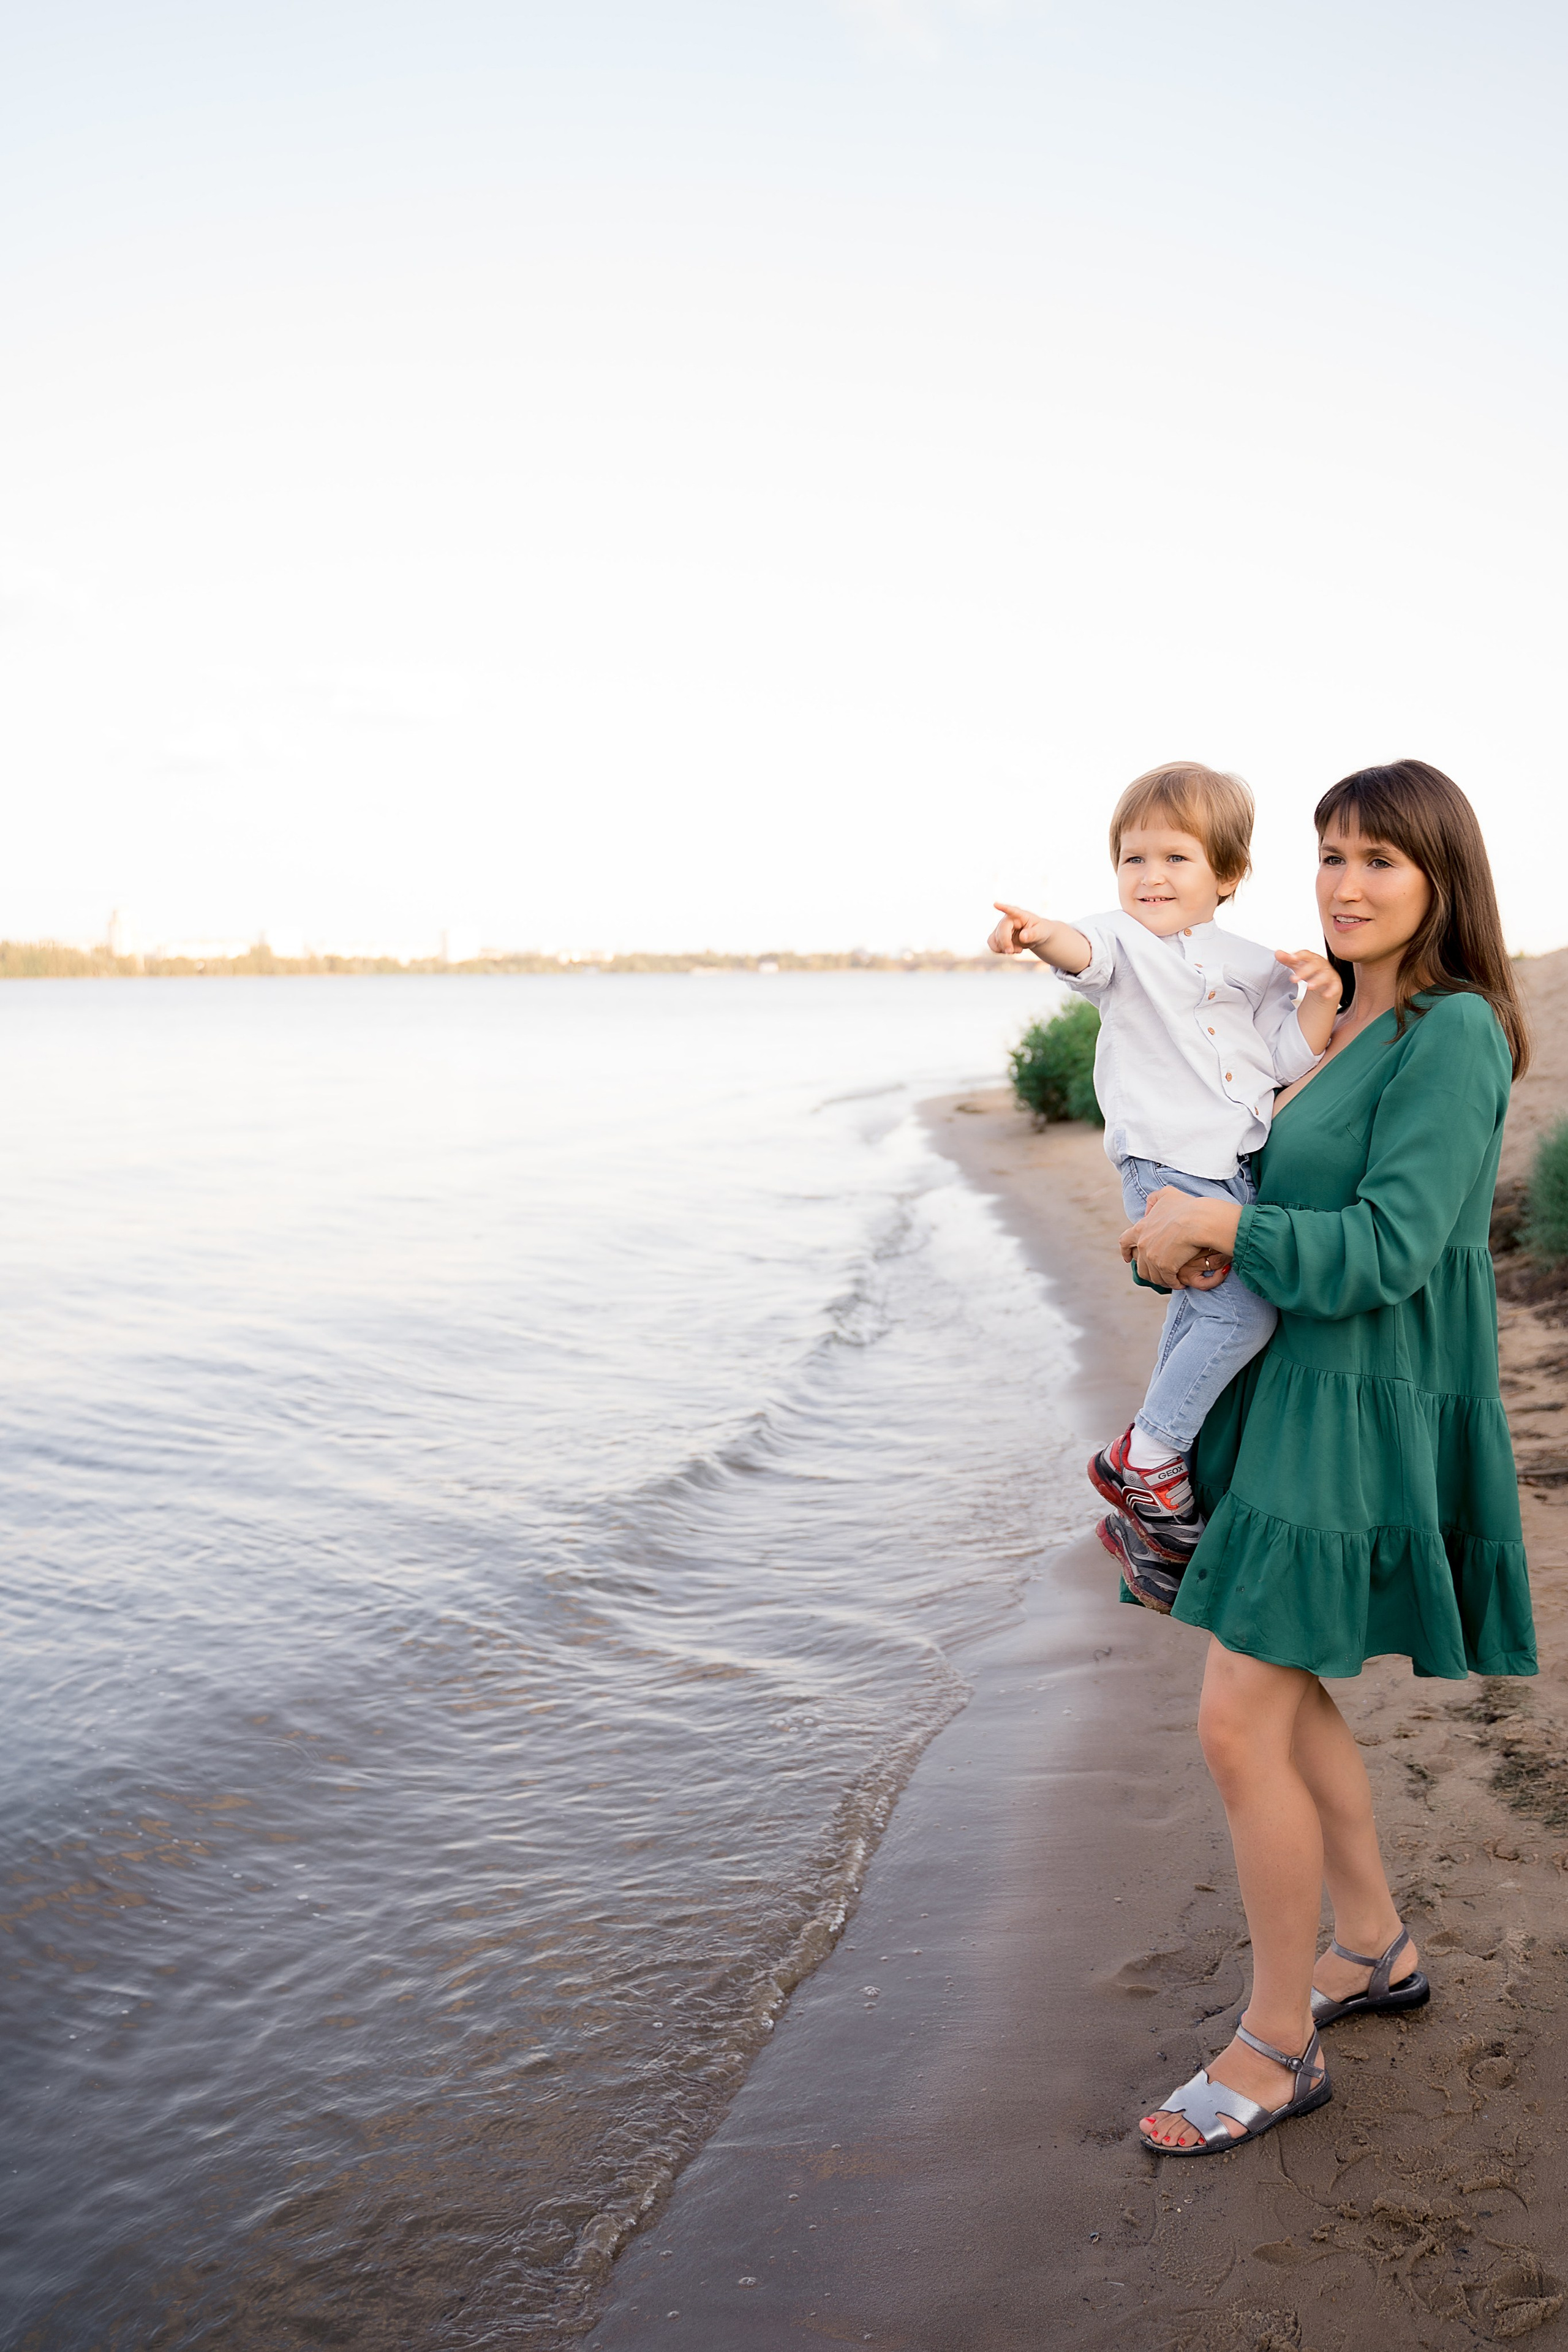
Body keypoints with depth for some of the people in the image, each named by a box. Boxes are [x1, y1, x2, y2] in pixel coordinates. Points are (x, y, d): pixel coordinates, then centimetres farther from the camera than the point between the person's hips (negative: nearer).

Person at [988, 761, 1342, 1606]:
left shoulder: (1254, 965, 13)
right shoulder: (1128, 943, -2)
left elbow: (1287, 1059, 12)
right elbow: (1087, 950, -25)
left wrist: (1320, 1002, -6)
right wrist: (1040, 933, -47)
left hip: (1239, 1171, 7)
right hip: (1166, 1167, -6)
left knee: (1198, 1321, 13)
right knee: (1244, 1310, -19)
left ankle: (1138, 1522, 27)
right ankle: (1141, 1459, -2)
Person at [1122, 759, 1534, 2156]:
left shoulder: (1453, 1035, -17)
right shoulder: (1349, 1028, 11)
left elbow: (1387, 1249, -24)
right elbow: (1296, 1202, 15)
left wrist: (1213, 1228, -17)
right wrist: (1176, 1239, -6)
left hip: (1366, 1411, -9)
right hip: (1301, 1388, 9)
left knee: (1239, 1726, -5)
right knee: (1284, 1692, 19)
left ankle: (1278, 2049, 14)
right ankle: (1376, 1949, 39)